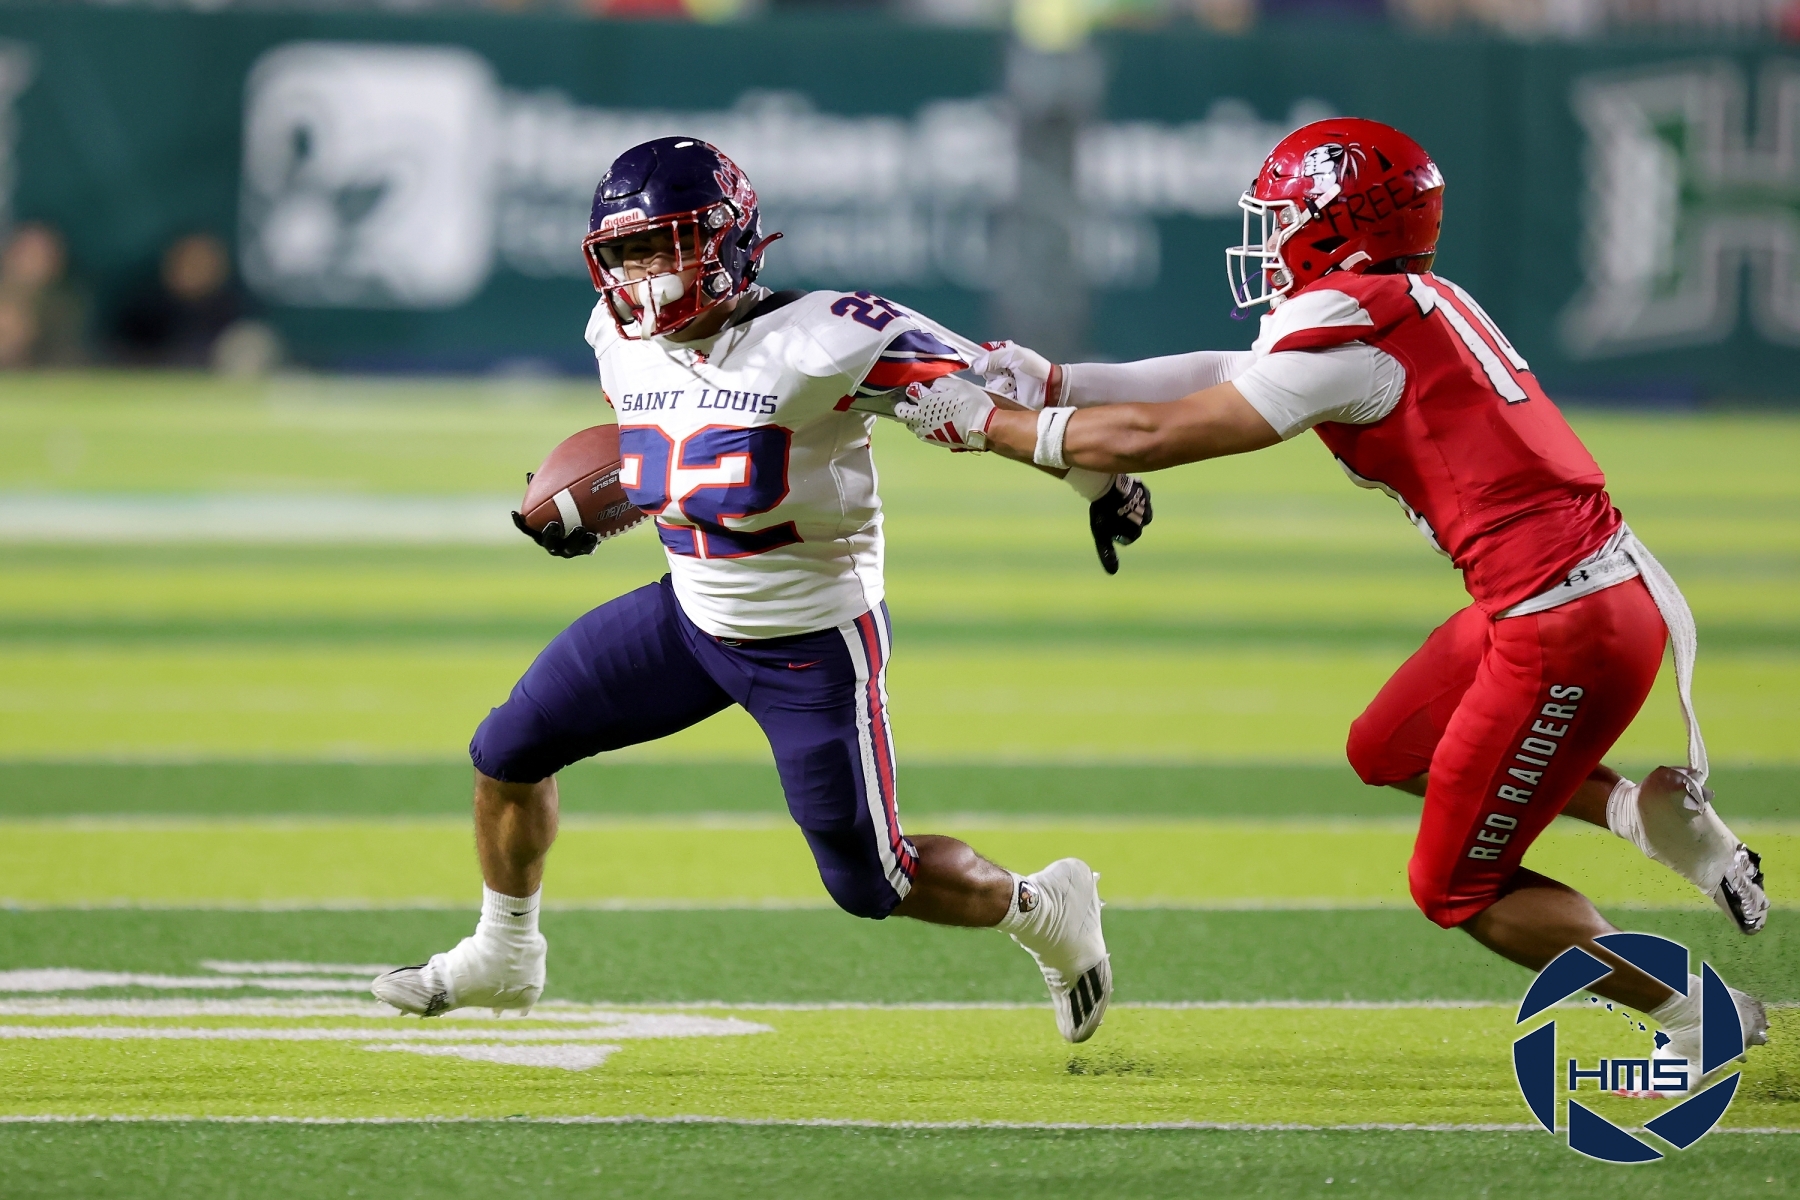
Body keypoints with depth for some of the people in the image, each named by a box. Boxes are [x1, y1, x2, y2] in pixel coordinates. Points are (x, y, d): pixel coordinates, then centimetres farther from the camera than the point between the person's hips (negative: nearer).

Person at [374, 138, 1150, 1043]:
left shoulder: (817, 345, -27)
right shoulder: (626, 343, -4)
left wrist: (1104, 486, -15)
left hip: (814, 650, -7)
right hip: (690, 616, 7)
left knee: (867, 883, 1)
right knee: (509, 752, 6)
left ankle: (1046, 909, 29)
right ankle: (502, 959, 30)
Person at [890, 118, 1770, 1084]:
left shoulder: (1352, 338, -16)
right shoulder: (1406, 307, 12)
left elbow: (1155, 438, -12)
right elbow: (1221, 379, 17)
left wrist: (983, 424, -2)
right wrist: (1050, 383, 14)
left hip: (1568, 630, -9)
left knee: (1457, 887, 5)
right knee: (1388, 753, 25)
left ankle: (1694, 1015, 11)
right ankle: (1650, 811, 14)